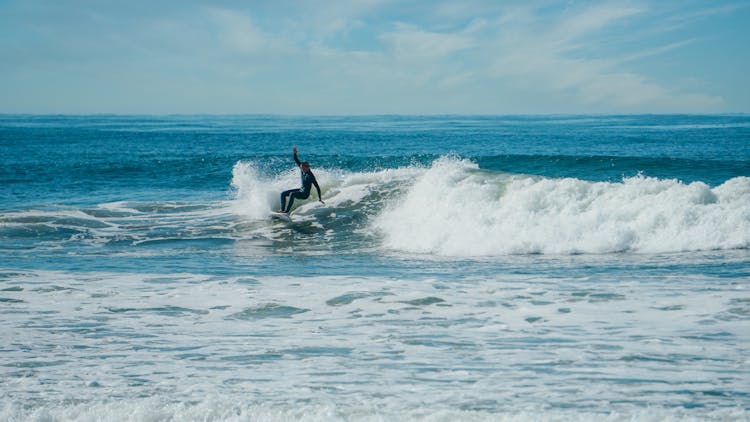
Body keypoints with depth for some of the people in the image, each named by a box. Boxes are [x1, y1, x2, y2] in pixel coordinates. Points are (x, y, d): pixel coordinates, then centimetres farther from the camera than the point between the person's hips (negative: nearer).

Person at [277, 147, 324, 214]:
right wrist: (295, 153, -10)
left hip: (305, 194, -9)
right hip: (301, 190, 9)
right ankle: (282, 209, 3)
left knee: (292, 194, -34)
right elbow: (296, 161, 6)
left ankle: (286, 211, -32)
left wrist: (320, 198, -23)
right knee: (283, 194, 4)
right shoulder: (303, 170, -3)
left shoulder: (310, 176, -23)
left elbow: (317, 187, -21)